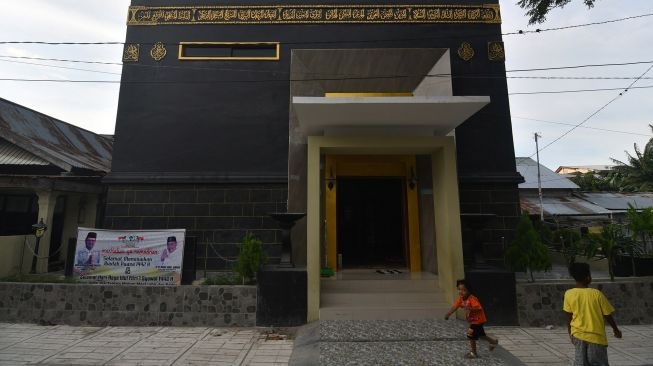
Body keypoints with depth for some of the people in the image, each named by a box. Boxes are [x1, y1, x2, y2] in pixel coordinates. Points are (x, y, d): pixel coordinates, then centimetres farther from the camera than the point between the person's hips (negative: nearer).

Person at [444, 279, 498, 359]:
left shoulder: (472, 299, -31)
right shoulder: (460, 298, -8)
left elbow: (478, 308, -37)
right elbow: (455, 306, -9)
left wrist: (469, 308, -52)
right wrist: (448, 314, -20)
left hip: (478, 320, -9)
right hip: (472, 320, 9)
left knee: (471, 335, -8)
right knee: (480, 335, 26)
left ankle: (473, 353, 10)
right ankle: (494, 342, 49)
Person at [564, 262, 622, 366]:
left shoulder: (569, 294, -8)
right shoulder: (597, 294, -12)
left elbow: (569, 317, -1)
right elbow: (607, 315, -2)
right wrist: (616, 330, 17)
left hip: (578, 334, 1)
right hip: (596, 336, -1)